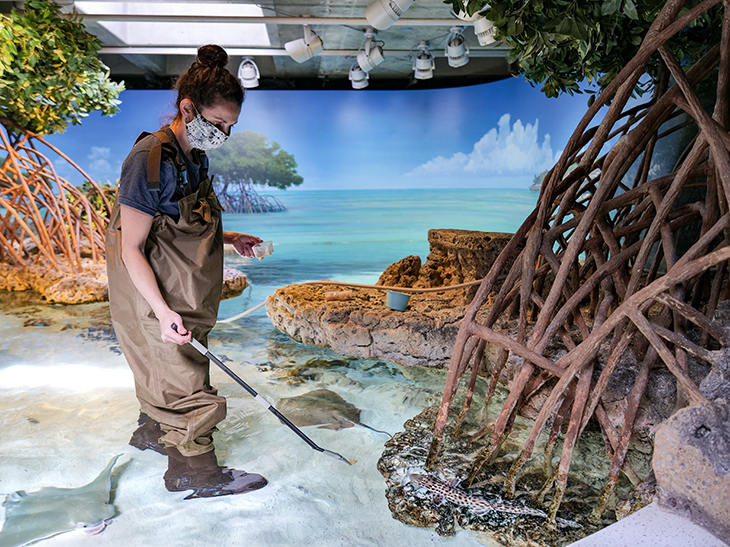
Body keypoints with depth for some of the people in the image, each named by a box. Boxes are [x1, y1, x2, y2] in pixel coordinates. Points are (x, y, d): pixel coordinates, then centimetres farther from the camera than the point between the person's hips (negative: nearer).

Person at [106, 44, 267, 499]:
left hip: (183, 296, 9)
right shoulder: (151, 160, -22)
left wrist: (227, 237, 8)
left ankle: (153, 431, 47)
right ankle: (196, 471, 20)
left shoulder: (195, 157, 6)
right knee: (185, 378, 3)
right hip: (158, 298, -9)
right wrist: (163, 311, -28)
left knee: (165, 369, 24)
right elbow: (131, 248, -21)